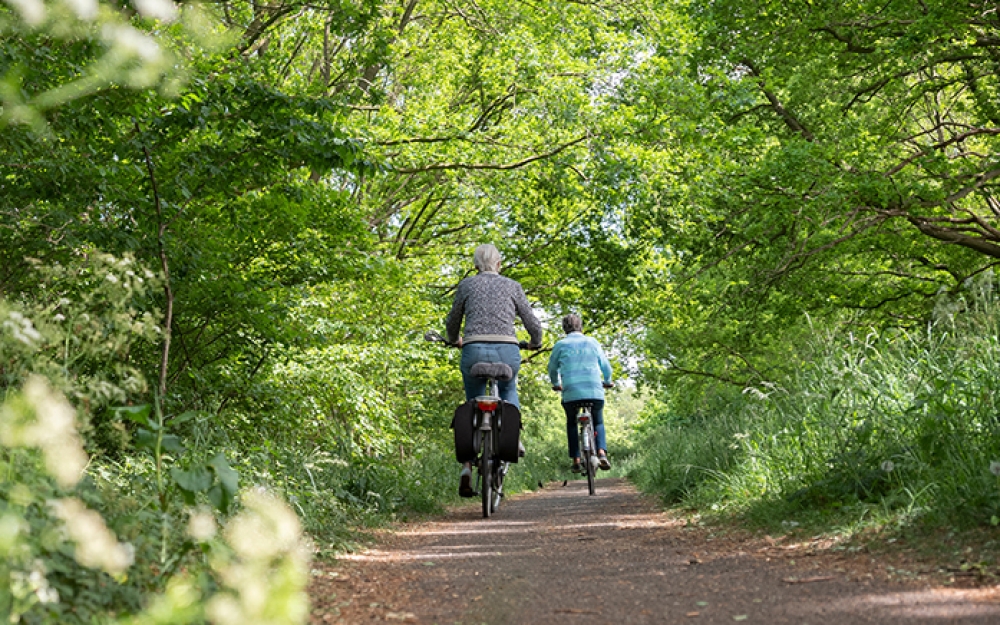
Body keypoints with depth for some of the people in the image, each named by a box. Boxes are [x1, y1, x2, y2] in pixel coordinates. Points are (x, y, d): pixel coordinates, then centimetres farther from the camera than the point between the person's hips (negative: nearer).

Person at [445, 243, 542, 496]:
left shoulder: (466, 285, 12)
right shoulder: (512, 286, 12)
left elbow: (452, 322, 22)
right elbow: (534, 325, 13)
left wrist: (455, 340, 44)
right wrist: (535, 343, 35)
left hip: (474, 352, 0)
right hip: (508, 352, 0)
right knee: (508, 389, 34)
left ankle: (467, 467, 5)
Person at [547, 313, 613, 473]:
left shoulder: (561, 345, 7)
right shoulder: (592, 343, 11)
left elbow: (552, 368, 18)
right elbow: (606, 366, 20)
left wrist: (556, 384, 38)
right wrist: (607, 381, 40)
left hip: (571, 392, -1)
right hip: (595, 391, 1)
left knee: (571, 424, 20)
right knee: (598, 423, 21)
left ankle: (576, 461, 10)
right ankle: (602, 453, -2)